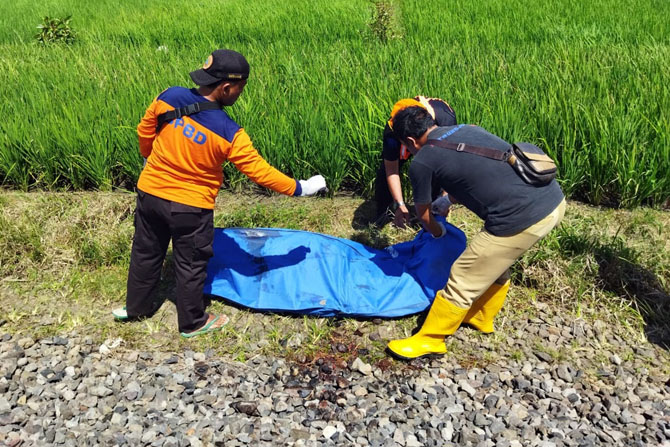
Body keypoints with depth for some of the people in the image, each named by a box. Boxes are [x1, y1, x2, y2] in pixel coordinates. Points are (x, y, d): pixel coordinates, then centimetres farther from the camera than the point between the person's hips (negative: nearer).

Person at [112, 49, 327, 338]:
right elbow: (259, 171, -18)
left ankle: (137, 307, 46)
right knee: (190, 265, 15)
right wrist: (299, 188, -6)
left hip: (149, 193, 5)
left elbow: (145, 133, 2)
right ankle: (192, 323, 35)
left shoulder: (169, 97, -13)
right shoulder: (228, 133, -24)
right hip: (190, 207, -5)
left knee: (146, 253, 24)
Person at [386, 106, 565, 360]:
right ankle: (481, 318, 48)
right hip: (555, 199, 8)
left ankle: (429, 341, 25)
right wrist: (448, 200, 52)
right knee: (496, 261, 30)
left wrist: (438, 233, 36)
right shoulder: (468, 129, 19)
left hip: (522, 220, -8)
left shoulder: (422, 162, -1)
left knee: (462, 281, 9)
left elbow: (424, 215, 15)